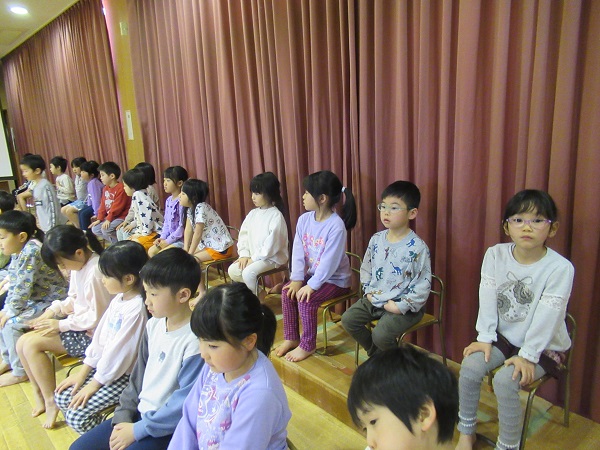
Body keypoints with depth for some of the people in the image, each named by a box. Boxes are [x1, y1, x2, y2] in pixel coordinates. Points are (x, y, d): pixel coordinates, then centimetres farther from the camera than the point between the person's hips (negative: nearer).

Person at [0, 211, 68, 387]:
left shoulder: (30, 253, -26)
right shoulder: (19, 252, 4)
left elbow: (23, 287, -26)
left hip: (52, 302, -10)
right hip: (35, 299, 10)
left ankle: (20, 372, 4)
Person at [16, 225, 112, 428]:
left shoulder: (95, 273, -26)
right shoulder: (80, 265, 3)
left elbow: (97, 318, -23)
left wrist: (61, 325, -15)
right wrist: (53, 311, 1)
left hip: (91, 333, -9)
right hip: (78, 323, 10)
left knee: (32, 344, -13)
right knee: (23, 343, 3)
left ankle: (51, 402, 3)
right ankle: (39, 395, 18)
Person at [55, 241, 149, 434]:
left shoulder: (137, 309, -27)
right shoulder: (119, 299, 2)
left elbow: (120, 350, -22)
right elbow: (101, 334, 7)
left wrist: (94, 384, -11)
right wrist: (83, 372, 7)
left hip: (126, 374, -9)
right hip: (106, 365, 9)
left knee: (76, 415, -12)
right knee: (61, 396, 8)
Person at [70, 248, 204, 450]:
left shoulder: (195, 340, -25)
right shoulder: (153, 325, 0)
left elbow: (185, 404, -22)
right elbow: (138, 375, 10)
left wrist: (137, 430, -14)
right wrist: (123, 415, 2)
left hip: (167, 428, -7)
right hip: (139, 414, 8)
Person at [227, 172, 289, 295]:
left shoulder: (276, 216, -16)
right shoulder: (252, 214, 6)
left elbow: (271, 244, -21)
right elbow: (243, 235, 8)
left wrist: (253, 259, -18)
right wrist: (244, 255, -6)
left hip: (272, 257, -7)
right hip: (253, 257, 8)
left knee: (248, 272, -26)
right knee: (232, 271, -5)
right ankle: (255, 288, 13)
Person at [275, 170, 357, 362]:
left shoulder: (336, 225, -24)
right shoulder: (304, 219, -4)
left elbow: (330, 261, -26)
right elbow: (298, 252, -6)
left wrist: (312, 286, -25)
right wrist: (297, 279, -15)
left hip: (335, 278, -7)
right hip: (311, 274, 7)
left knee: (306, 299, -23)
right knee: (287, 292, -9)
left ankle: (308, 345, -1)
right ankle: (291, 338, 9)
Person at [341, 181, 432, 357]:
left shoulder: (417, 247, -19)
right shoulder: (376, 239, 0)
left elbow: (423, 285, -17)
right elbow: (366, 268, 13)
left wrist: (401, 306, -19)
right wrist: (369, 291, 0)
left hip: (402, 306, -6)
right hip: (374, 299, 7)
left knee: (381, 334, -23)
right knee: (348, 319, -1)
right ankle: (376, 355, 20)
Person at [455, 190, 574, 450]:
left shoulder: (560, 268, -20)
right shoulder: (495, 255, -9)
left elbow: (547, 317, -20)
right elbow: (487, 300, -7)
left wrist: (527, 356, -19)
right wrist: (485, 338, -10)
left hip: (543, 346, -3)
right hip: (504, 336, 4)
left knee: (505, 380, -24)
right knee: (470, 365, -16)